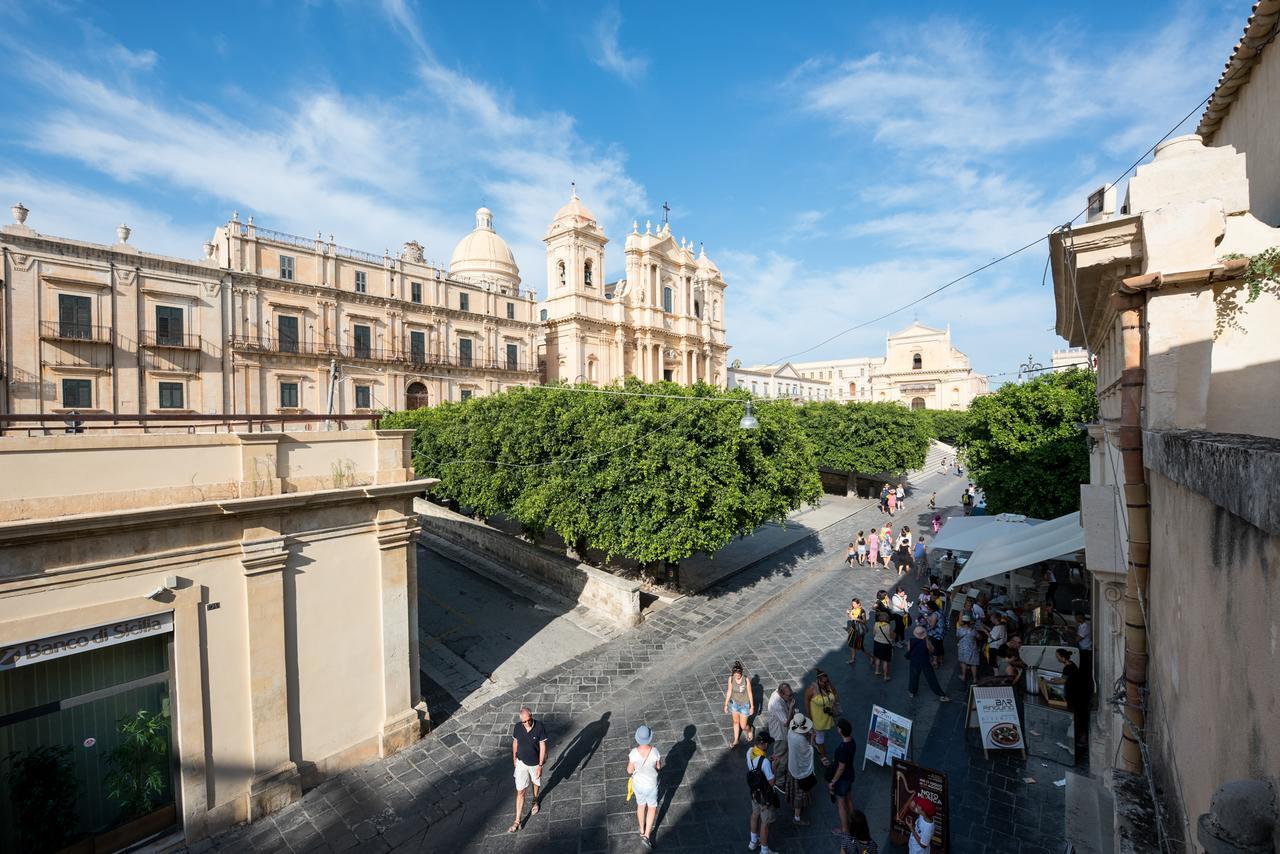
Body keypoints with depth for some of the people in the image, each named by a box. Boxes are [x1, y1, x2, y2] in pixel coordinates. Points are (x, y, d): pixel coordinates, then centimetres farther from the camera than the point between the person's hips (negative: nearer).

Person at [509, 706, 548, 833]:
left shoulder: (539, 727, -28)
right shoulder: (517, 727, -19)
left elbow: (543, 747, -19)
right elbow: (515, 742, 0)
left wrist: (540, 765, -17)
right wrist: (514, 758, 11)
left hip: (535, 763, -1)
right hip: (521, 763, 1)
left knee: (535, 783, 24)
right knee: (520, 792, 4)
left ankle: (535, 801, 54)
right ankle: (517, 821, 21)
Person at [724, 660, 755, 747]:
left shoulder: (746, 679, -29)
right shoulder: (731, 678, -21)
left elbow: (750, 693, -16)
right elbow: (729, 692, -8)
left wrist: (752, 707, -6)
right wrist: (726, 704, -2)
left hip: (744, 704, -3)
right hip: (734, 703, 3)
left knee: (743, 726, 9)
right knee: (736, 722, 21)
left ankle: (749, 731, 43)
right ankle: (735, 740, 43)